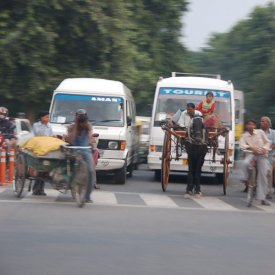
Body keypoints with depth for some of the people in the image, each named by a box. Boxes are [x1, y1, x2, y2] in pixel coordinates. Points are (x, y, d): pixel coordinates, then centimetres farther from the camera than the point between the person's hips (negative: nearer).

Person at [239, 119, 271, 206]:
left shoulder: (260, 132, 5)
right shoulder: (244, 136, 4)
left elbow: (267, 142, 9)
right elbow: (242, 145, -11)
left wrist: (264, 148, -12)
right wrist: (251, 148, -27)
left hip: (262, 155, 0)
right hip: (251, 154, 0)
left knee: (263, 175, -5)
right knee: (245, 163, -36)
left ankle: (262, 198, 1)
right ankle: (247, 179, -6)